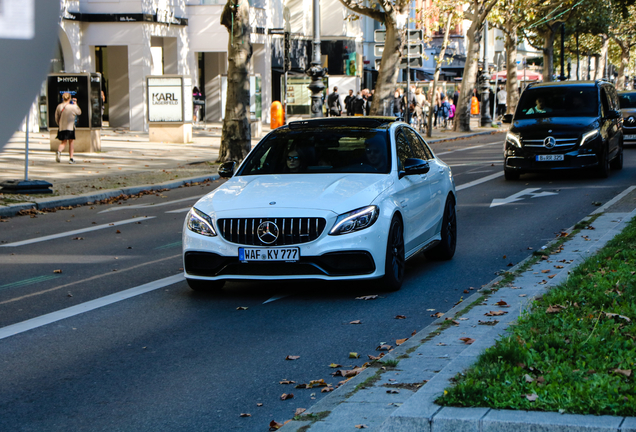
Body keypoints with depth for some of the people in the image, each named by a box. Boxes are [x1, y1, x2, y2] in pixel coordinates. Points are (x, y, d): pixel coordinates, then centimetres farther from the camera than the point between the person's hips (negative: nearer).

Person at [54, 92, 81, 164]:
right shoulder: (72, 107, -11)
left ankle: (59, 151, -19)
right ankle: (71, 158, 10)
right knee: (71, 143, 9)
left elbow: (56, 118, 7)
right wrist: (75, 104, 16)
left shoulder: (59, 107, 1)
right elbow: (79, 112, 6)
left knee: (63, 142, 12)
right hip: (70, 127, -4)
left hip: (61, 128, 4)